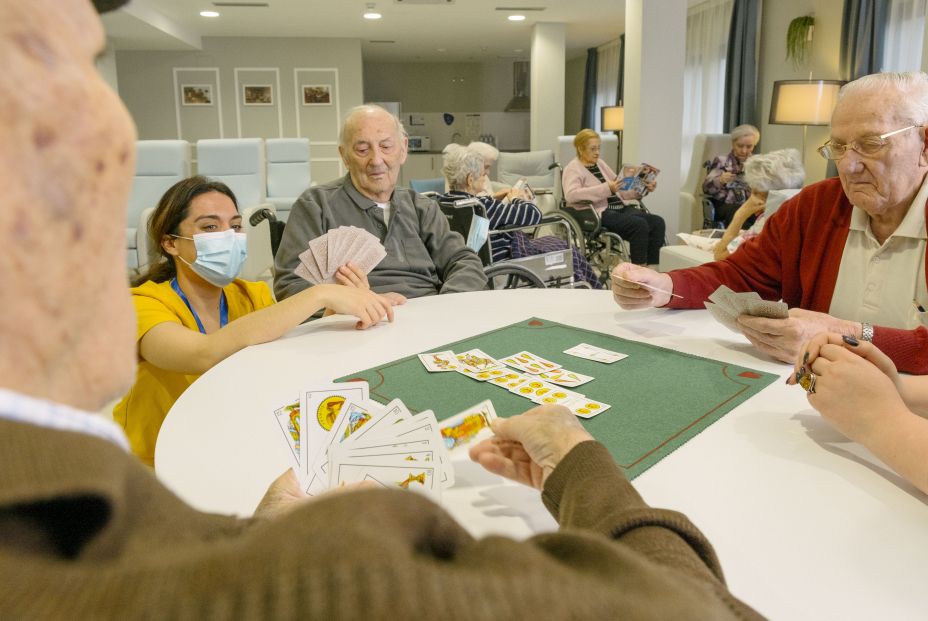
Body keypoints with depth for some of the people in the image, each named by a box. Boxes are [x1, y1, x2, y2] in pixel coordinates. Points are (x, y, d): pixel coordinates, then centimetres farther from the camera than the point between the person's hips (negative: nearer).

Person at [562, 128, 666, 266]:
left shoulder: (600, 163, 22)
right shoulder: (573, 169, -1)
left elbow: (620, 189, 26)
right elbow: (570, 195, -22)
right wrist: (607, 188, -27)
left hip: (622, 207, 8)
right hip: (600, 213, -8)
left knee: (657, 222, -14)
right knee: (639, 224, -29)